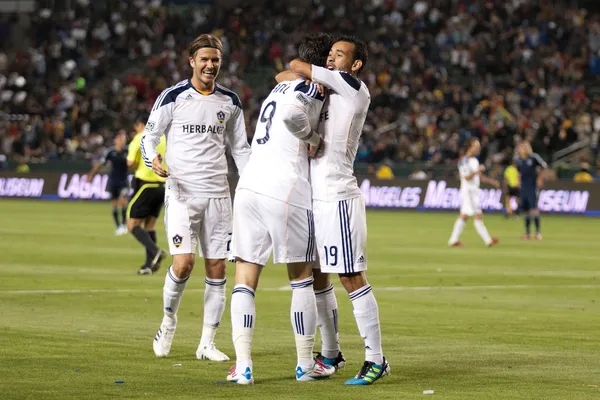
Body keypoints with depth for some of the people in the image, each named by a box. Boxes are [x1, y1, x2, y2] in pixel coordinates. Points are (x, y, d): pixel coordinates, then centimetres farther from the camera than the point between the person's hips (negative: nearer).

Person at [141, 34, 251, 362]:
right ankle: (169, 320, 10)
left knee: (217, 267, 1)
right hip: (181, 190, -4)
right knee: (183, 262, -17)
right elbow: (149, 136, 2)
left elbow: (239, 147, 19)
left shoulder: (230, 101, 10)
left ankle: (207, 343, 9)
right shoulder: (173, 97, -2)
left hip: (217, 193, 4)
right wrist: (153, 159, -19)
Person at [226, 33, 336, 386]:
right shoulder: (314, 87, -4)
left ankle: (243, 365, -3)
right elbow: (291, 115, -22)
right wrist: (312, 137, -7)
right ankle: (306, 364, 14)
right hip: (286, 191, -7)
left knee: (245, 280, 5)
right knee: (302, 278, 7)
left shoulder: (283, 86, 22)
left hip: (249, 186, 7)